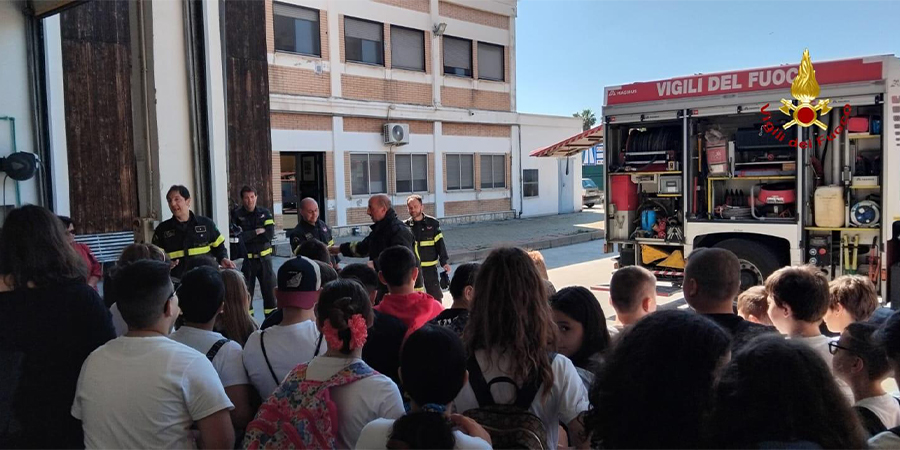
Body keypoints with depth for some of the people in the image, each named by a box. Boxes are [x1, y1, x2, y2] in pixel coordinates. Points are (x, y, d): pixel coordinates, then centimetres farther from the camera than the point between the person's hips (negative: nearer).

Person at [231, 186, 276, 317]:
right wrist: (257, 232, -12)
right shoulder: (236, 215, -3)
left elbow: (270, 234, -9)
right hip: (246, 260, -2)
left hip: (264, 258, 2)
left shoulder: (264, 213, 4)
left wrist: (248, 236, -12)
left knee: (270, 290, 6)